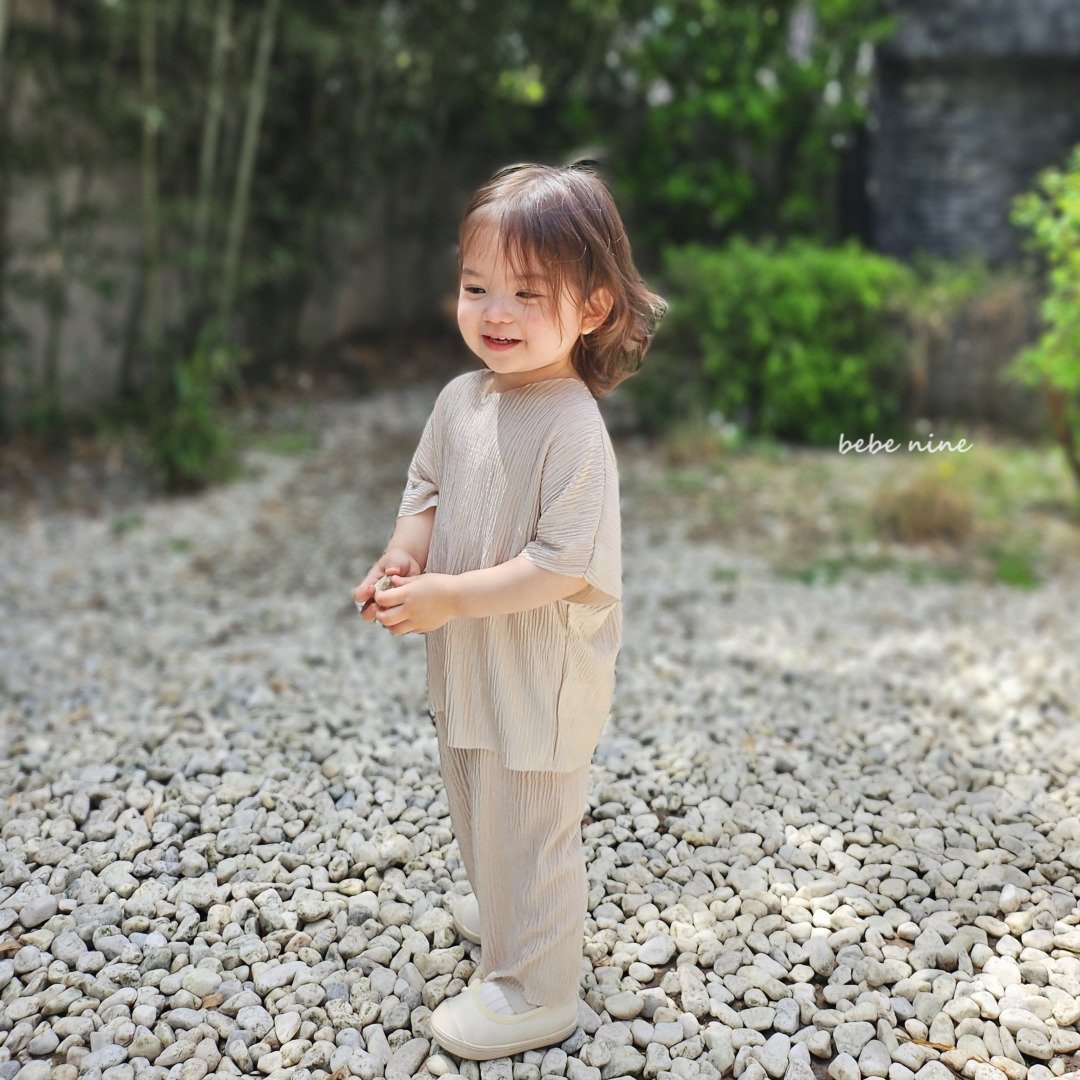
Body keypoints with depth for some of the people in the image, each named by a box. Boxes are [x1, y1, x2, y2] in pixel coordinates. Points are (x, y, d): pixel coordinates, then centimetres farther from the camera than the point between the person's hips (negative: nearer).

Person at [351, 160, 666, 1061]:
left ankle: (534, 992, 29)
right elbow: (427, 490, 11)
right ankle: (506, 909, 55)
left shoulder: (574, 430, -26)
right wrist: (404, 558, -8)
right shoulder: (461, 398, -1)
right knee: (478, 807, 28)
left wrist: (448, 597, -28)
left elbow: (564, 565, -27)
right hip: (466, 663, 8)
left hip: (540, 674, -8)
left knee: (528, 827, 8)